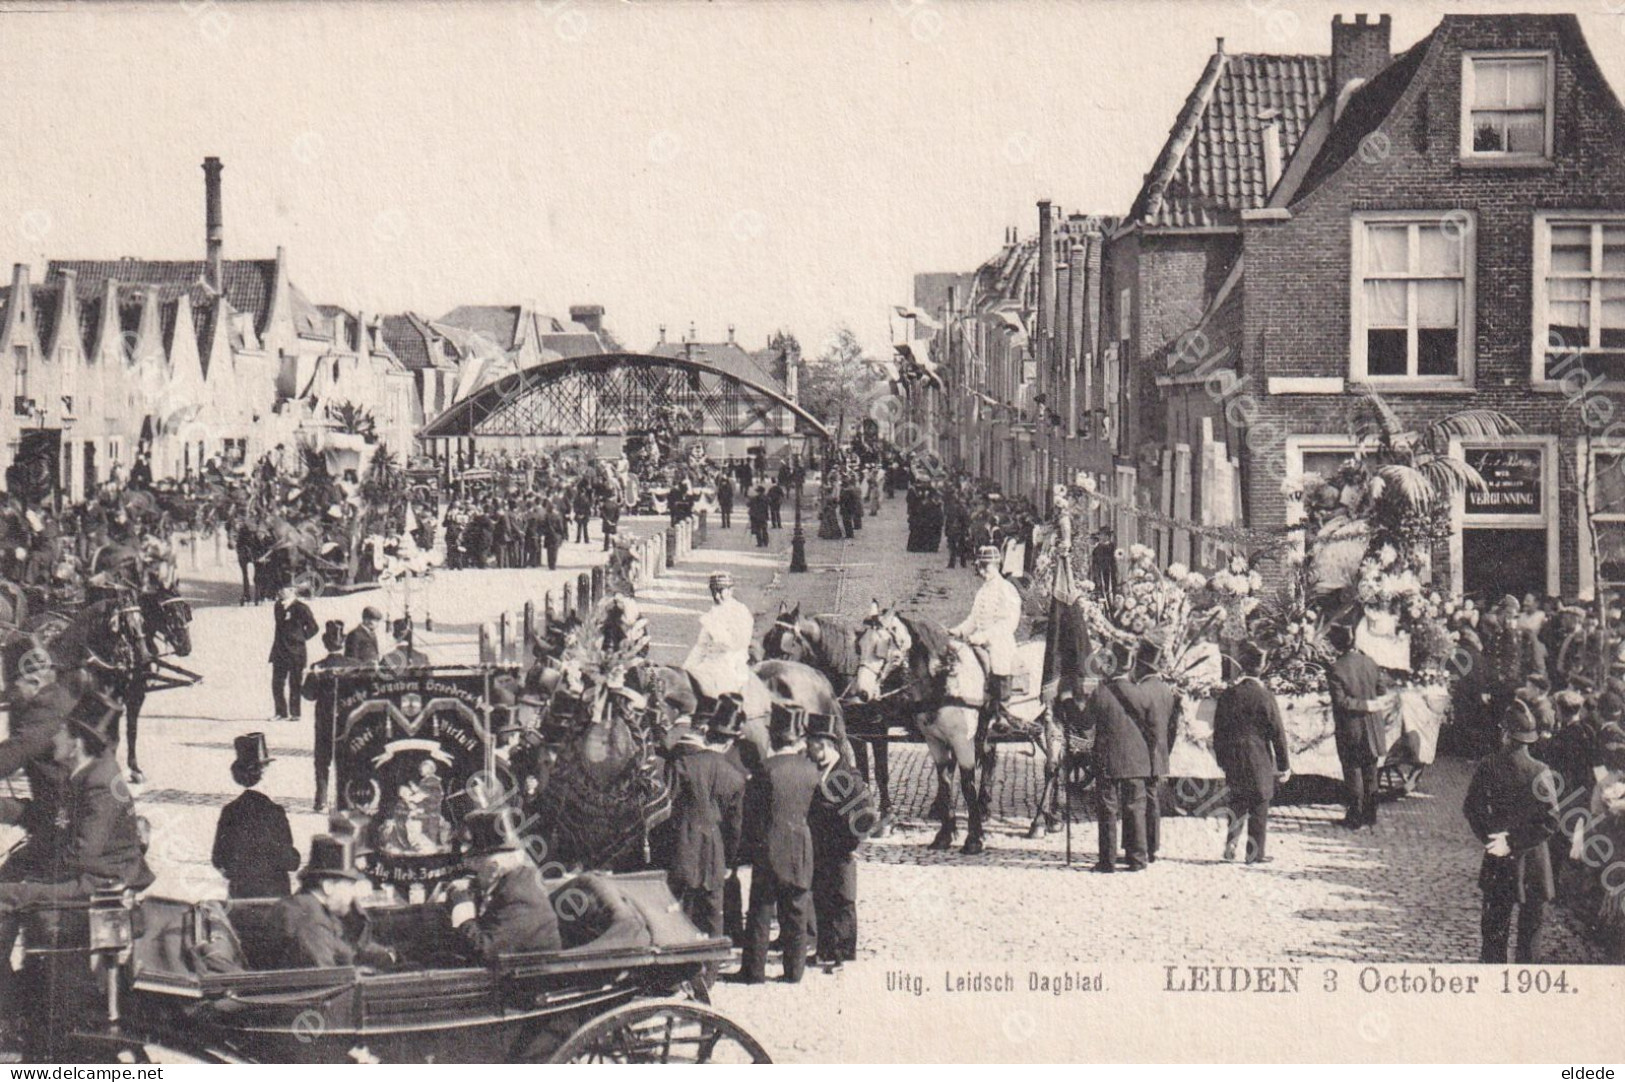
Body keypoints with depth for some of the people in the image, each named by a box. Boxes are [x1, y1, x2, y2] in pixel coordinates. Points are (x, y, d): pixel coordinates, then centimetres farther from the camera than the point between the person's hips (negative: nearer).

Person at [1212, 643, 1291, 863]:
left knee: (1236, 804, 15)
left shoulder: (1227, 695, -1)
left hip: (1233, 758, 3)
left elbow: (1218, 731, 5)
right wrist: (1284, 765, -1)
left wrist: (1221, 759, 15)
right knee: (1259, 806, 5)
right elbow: (1277, 732, -7)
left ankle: (1230, 847, 7)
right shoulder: (1265, 695, -10)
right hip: (1259, 758, -3)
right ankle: (1255, 853, 6)